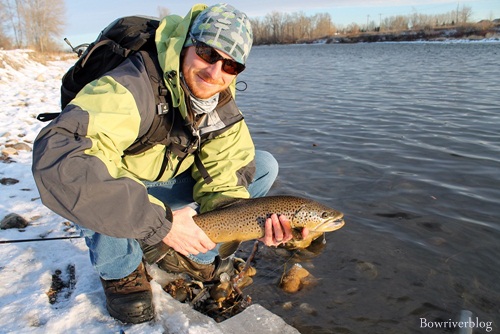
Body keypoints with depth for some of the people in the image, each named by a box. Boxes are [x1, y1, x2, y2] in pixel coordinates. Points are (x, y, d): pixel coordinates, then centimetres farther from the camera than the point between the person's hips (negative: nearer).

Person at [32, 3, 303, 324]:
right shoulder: (133, 84, -35)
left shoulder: (223, 105, -11)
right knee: (93, 181, -41)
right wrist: (160, 222, -46)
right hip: (112, 186, -4)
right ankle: (121, 271, -8)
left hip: (166, 183, 5)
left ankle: (186, 253, 0)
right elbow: (56, 160, -48)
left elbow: (223, 177, -12)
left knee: (264, 166, -5)